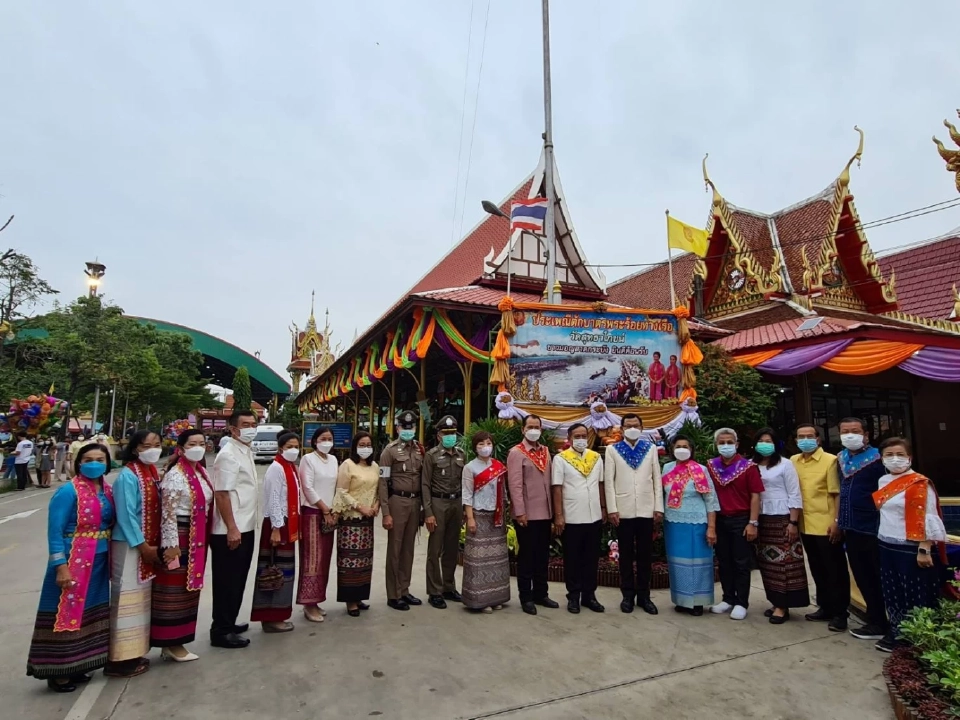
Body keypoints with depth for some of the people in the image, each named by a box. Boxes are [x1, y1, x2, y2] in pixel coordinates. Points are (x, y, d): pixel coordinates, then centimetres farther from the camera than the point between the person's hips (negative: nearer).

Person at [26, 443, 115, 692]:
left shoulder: (107, 491, 5)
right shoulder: (68, 491, -14)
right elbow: (54, 532, -15)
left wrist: (111, 559, 8)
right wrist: (61, 566, -20)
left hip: (99, 562, 7)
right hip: (73, 562, -7)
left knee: (91, 612, 14)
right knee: (67, 612, 3)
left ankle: (76, 666, 29)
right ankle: (58, 672, 18)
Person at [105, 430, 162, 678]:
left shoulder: (153, 473, 9)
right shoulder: (127, 476, -15)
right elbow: (126, 515, -18)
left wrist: (154, 545, 9)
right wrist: (143, 545, -16)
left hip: (150, 545, 8)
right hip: (130, 546, -8)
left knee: (142, 597, 14)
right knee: (128, 599, -1)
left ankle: (136, 652, 25)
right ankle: (121, 658, 9)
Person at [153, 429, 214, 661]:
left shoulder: (201, 472, 11)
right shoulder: (175, 474, -15)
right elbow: (168, 512, -18)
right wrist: (171, 544, -20)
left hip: (197, 538, 9)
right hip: (179, 538, -9)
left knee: (189, 589, 15)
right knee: (174, 591, 2)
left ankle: (177, 641, 26)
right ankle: (169, 644, 15)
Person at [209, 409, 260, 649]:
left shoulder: (247, 452, 11)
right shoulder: (228, 455, -16)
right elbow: (221, 494, -21)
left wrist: (242, 527, 17)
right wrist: (231, 529, -22)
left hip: (246, 528, 9)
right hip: (230, 531, -9)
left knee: (238, 580, 18)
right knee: (227, 582, 3)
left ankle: (229, 623, 32)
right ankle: (221, 631, 15)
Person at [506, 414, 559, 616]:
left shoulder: (546, 451, 10)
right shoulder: (516, 453, -9)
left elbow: (550, 481, 12)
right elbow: (515, 485, -14)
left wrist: (553, 508, 9)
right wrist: (520, 512, -18)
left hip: (545, 512, 6)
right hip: (526, 514, -6)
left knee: (543, 555, 15)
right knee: (526, 556, 5)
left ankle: (541, 593, 28)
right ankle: (526, 597, 16)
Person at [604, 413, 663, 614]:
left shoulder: (651, 448, 8)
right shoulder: (612, 450, 3)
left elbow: (657, 479, 5)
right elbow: (608, 481, -1)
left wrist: (659, 507, -1)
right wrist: (612, 509, -8)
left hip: (646, 510, 1)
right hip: (623, 510, -1)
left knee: (645, 554, 9)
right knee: (626, 554, 8)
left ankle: (643, 595, 21)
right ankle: (628, 595, 19)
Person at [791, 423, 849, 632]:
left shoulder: (830, 460, -9)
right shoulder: (793, 462, 8)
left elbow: (837, 494, -10)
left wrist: (836, 522, -14)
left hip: (826, 525, -6)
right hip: (806, 525, 6)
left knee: (835, 570, 5)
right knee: (818, 569, 16)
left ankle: (840, 613, 15)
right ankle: (825, 608, 29)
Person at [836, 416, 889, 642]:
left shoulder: (877, 458, -12)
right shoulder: (841, 458, 9)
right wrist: (839, 519, 17)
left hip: (873, 527, -7)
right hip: (851, 528, 7)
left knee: (878, 578, 5)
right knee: (862, 577, 15)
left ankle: (880, 624, 17)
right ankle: (876, 621, 28)